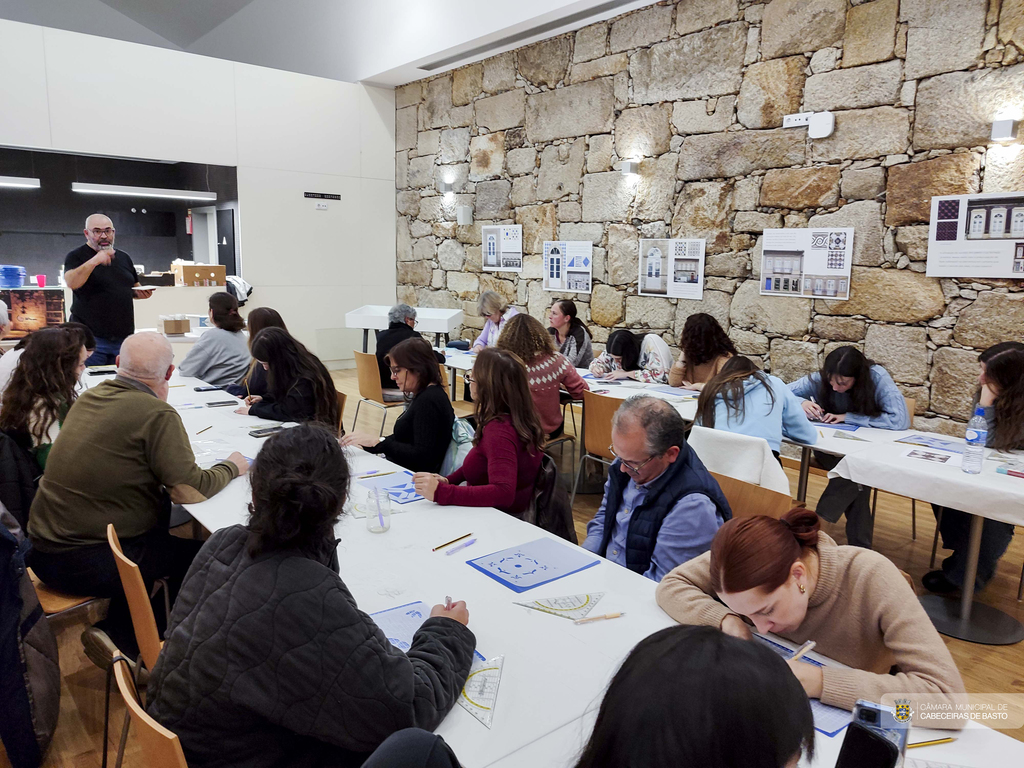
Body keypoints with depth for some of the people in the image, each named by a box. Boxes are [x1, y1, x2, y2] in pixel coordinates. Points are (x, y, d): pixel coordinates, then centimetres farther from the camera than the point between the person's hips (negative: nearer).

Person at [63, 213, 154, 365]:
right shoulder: (76, 257, 0)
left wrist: (141, 293, 3)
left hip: (124, 337, 5)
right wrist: (94, 262, -31)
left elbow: (134, 288, 27)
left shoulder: (124, 257, 17)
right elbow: (71, 283, -19)